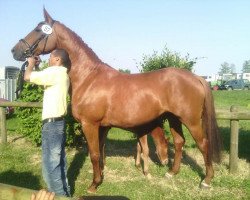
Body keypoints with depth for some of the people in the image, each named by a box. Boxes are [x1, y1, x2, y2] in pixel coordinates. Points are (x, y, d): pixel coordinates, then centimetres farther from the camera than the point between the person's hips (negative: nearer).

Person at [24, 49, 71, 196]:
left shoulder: (54, 71, -14)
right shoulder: (62, 74, 15)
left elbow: (27, 77, -15)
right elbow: (42, 77, 28)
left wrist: (31, 64, 4)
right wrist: (37, 65, 22)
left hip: (52, 124, -10)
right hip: (58, 122, 10)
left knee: (50, 166, -4)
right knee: (59, 163, 17)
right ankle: (64, 193, 27)